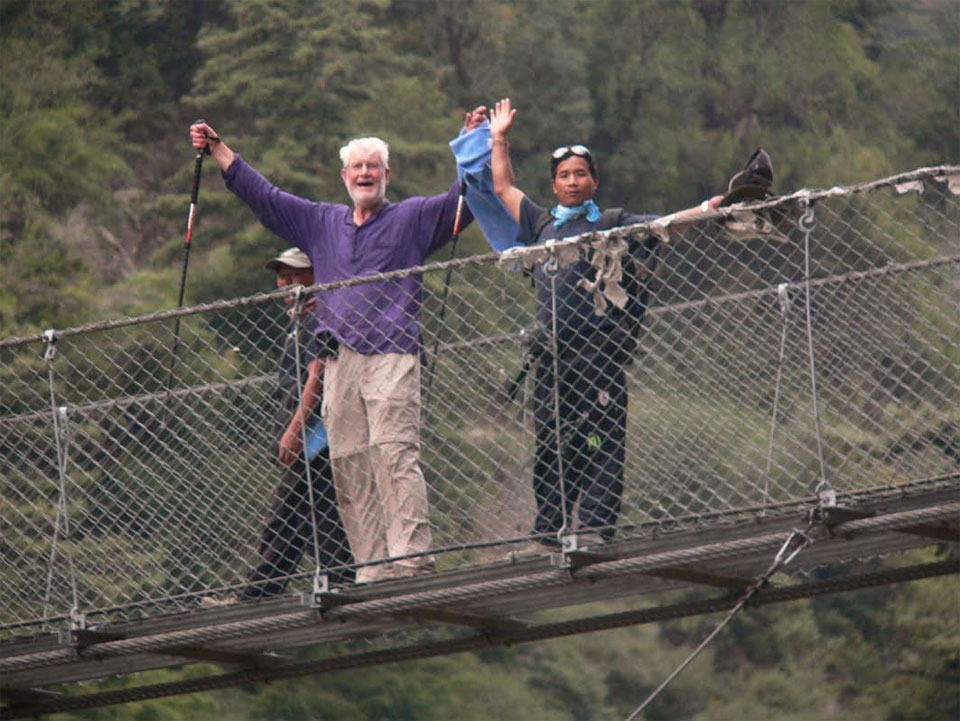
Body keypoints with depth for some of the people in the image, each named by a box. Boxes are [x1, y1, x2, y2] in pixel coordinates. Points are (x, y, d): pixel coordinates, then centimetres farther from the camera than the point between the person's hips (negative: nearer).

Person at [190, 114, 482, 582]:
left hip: (392, 355, -5)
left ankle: (411, 558, -25)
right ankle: (371, 569, -2)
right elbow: (261, 195, 27)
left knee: (394, 452, -18)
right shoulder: (321, 223, 25)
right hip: (339, 363, 5)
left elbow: (461, 201, 2)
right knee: (348, 465, -2)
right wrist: (217, 149, 25)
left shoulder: (412, 218, 14)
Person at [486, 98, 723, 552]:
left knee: (600, 443, -9)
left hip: (598, 350, -5)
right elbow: (503, 188, 34)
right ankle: (547, 534, 6)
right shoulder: (542, 225, 23)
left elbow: (663, 224, 1)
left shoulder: (612, 225, 10)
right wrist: (499, 139, 37)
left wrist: (707, 208, -13)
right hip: (552, 355, 5)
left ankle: (595, 527, -11)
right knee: (549, 445, 3)